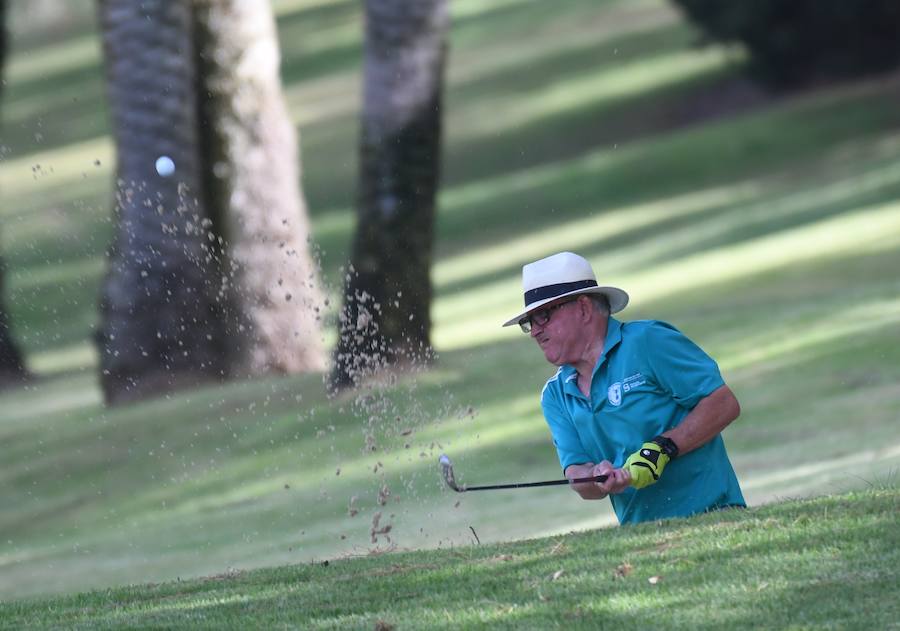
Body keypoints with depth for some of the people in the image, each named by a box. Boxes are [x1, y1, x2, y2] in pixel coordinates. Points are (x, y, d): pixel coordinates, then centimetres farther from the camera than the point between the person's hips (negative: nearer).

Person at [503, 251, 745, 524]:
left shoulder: (648, 341, -3)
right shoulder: (555, 396, 16)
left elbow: (724, 404, -6)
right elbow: (575, 472, 8)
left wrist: (663, 449, -16)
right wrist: (597, 477, -16)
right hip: (640, 532, 7)